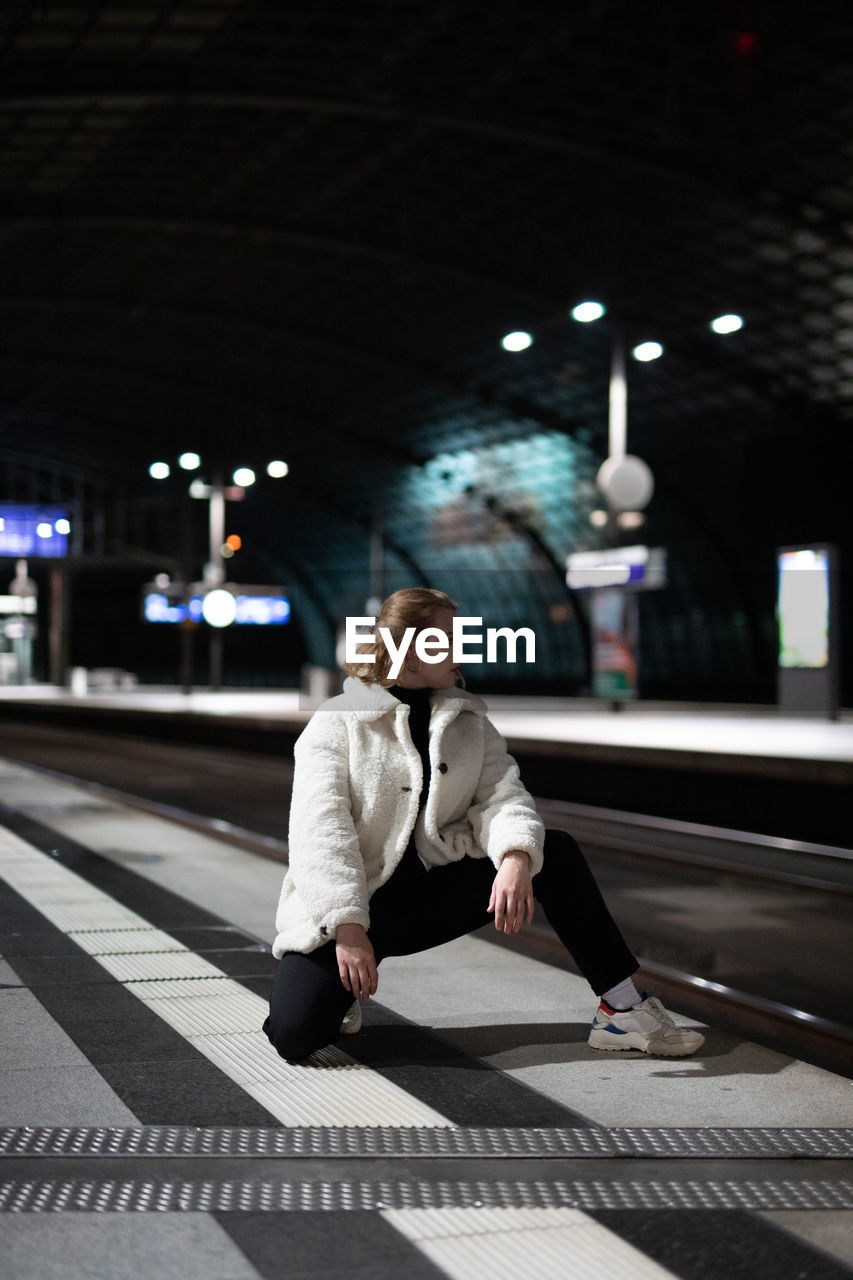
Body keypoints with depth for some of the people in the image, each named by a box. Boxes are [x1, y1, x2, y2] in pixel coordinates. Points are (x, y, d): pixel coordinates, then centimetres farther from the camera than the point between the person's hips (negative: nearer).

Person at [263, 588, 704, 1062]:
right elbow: (321, 829, -16)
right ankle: (346, 986, 9)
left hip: (432, 891, 4)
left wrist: (516, 859, -29)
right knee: (294, 1033, -28)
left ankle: (623, 1009, -10)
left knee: (557, 852, -14)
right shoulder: (336, 722, -6)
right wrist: (348, 928, -27)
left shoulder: (471, 723, 10)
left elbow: (504, 795, -6)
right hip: (344, 909, -4)